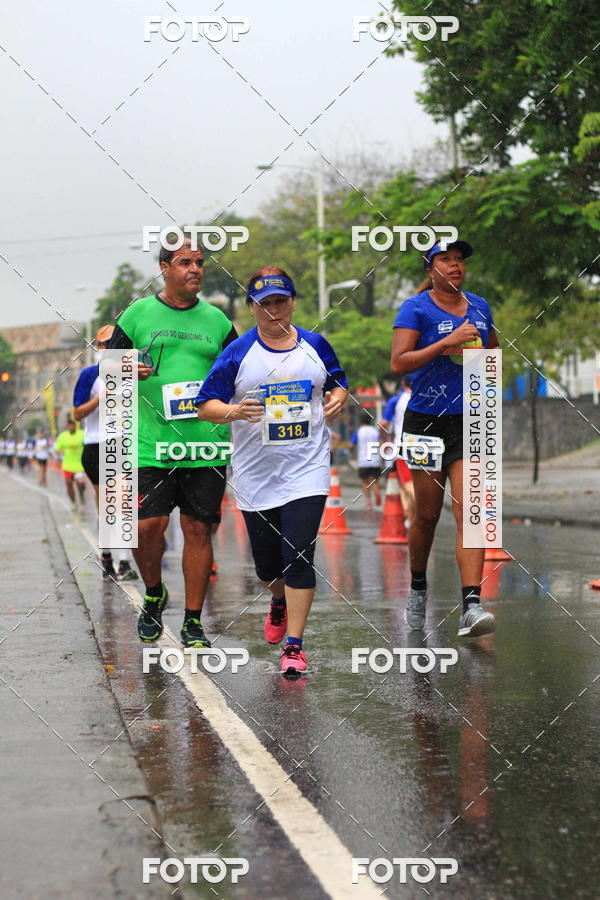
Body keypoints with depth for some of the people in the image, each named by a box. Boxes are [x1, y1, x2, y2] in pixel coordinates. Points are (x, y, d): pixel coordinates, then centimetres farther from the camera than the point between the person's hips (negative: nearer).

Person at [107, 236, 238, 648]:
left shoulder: (217, 319, 11)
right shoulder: (138, 313, 6)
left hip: (207, 444, 2)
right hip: (152, 444, -1)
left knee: (199, 529, 1)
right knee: (148, 525, -9)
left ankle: (193, 622, 12)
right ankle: (154, 594, 21)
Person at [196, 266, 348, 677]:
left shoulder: (315, 345, 5)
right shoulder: (238, 352, -1)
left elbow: (338, 383, 20)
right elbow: (206, 405, -2)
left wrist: (338, 398, -3)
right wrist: (233, 411, -23)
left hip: (306, 469, -1)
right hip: (255, 472, 1)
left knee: (299, 556, -12)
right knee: (266, 560, 11)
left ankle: (294, 645, -6)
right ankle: (280, 602, 46)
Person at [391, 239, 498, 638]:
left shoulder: (480, 307, 11)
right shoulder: (416, 309, -3)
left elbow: (494, 351, 28)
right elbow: (399, 362, -15)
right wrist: (447, 342, -21)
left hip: (470, 423, 3)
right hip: (426, 421, -3)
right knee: (428, 514, 6)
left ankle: (472, 606, -17)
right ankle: (418, 587, 31)